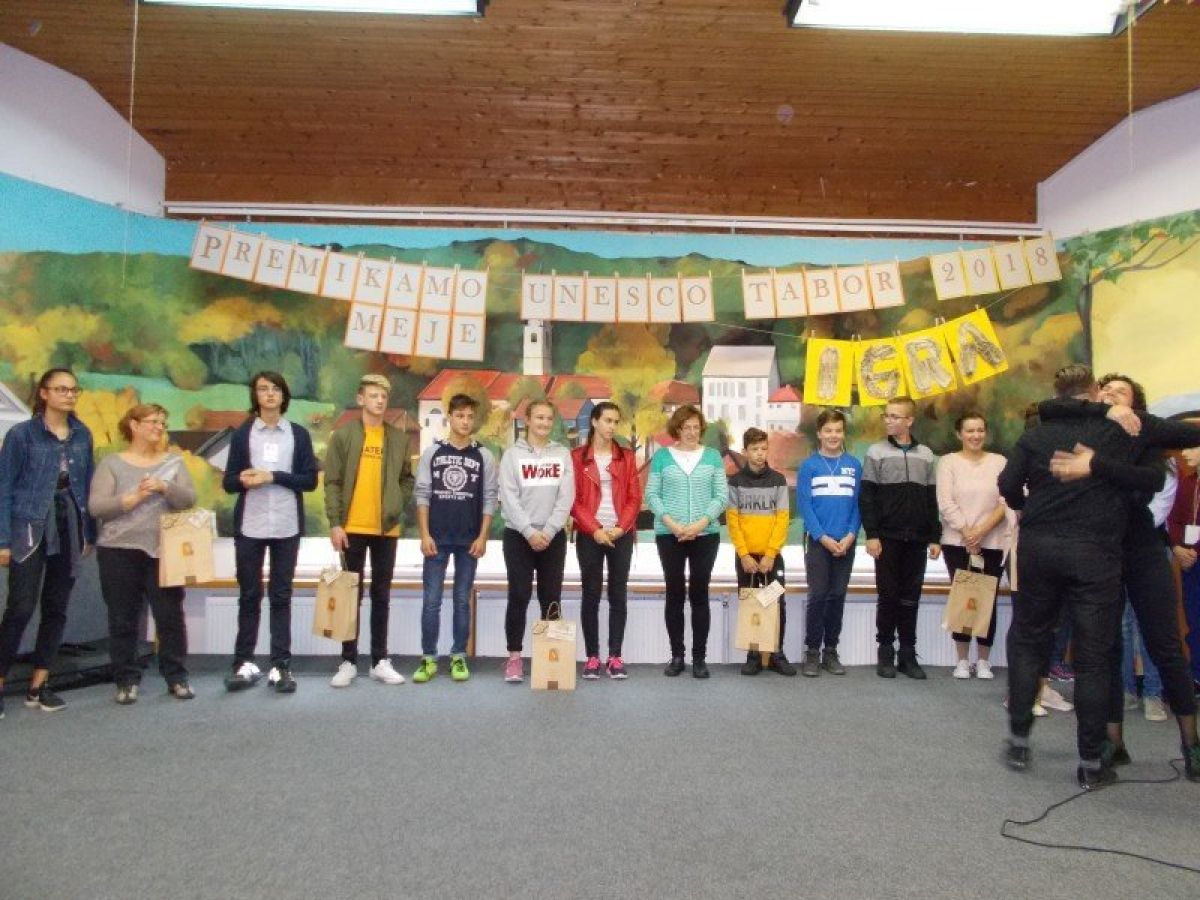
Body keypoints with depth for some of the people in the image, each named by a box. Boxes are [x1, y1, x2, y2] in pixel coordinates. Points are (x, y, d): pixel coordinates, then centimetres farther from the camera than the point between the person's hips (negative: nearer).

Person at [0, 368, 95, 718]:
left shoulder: (82, 435, 7)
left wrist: (89, 533, 10)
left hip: (69, 530, 4)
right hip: (30, 530, -4)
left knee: (56, 608, 8)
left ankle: (38, 686, 19)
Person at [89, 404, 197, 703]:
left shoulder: (174, 461, 8)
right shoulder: (111, 463, 2)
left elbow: (189, 499, -3)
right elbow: (95, 506, -7)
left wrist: (164, 487, -19)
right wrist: (133, 498, -17)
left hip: (163, 551, 1)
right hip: (119, 551, -1)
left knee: (171, 616, 3)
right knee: (123, 619, 5)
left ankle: (177, 677, 13)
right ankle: (127, 680, 17)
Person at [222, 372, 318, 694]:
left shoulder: (298, 434, 6)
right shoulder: (242, 434, 7)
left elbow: (310, 480, 0)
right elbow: (228, 482, 4)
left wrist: (274, 476, -12)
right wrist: (242, 480, -18)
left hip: (286, 527, 0)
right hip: (249, 527, 0)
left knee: (281, 596, 4)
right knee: (249, 596, 6)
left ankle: (281, 666, 7)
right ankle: (244, 664, 14)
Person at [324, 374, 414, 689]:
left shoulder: (399, 438, 8)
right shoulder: (343, 435, 0)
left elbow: (407, 480, 13)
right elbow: (332, 482, -4)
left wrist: (397, 508, -3)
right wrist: (335, 523, -11)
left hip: (387, 529, 2)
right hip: (352, 528, -2)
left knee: (381, 595, 9)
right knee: (352, 595, 5)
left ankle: (380, 660, 16)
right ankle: (348, 662, 13)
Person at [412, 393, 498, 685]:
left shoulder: (484, 456, 3)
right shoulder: (432, 452, 3)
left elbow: (490, 499, 2)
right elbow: (422, 494, 2)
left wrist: (482, 537, -5)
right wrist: (425, 534, -5)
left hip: (469, 540, 0)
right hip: (437, 537, 0)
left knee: (462, 600, 7)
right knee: (431, 601, 2)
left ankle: (459, 657, 15)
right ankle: (428, 659, 11)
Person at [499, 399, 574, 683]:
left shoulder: (563, 454, 7)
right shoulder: (513, 454, 2)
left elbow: (566, 498, -1)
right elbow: (509, 498, -6)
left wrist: (548, 532, -12)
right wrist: (530, 532, -15)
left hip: (554, 537, 2)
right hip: (518, 535, -2)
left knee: (551, 598, 5)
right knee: (519, 596, -2)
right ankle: (514, 657, 5)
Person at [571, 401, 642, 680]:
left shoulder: (626, 457, 8)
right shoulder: (577, 457, 1)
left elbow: (634, 498, 4)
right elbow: (574, 500, -3)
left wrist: (621, 527, -10)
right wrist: (595, 530, -13)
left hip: (621, 535, 2)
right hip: (589, 535, -2)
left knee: (618, 595, 3)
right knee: (591, 595, 2)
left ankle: (615, 657, 9)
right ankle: (592, 657, 9)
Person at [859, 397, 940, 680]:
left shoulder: (926, 455, 10)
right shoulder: (876, 452, 1)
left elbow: (932, 500, 11)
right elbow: (866, 498, -4)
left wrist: (934, 537, 6)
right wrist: (872, 535, -11)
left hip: (917, 539, 3)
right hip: (887, 538, -2)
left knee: (911, 598, 6)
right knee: (888, 596, 2)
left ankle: (908, 654, 14)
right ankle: (886, 652, 12)